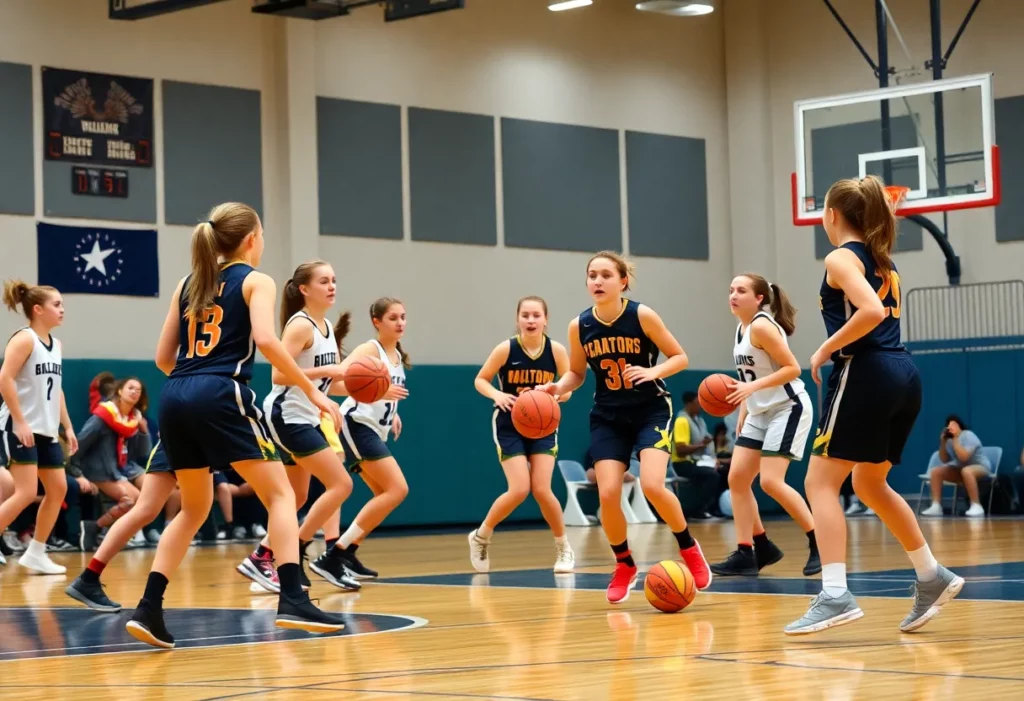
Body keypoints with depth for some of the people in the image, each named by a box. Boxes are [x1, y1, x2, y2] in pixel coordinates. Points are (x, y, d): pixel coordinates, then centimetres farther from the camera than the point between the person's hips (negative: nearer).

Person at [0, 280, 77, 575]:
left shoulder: (56, 344, 13)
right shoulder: (24, 339, -12)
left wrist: (68, 427, 16)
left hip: (46, 429, 9)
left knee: (58, 489, 8)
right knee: (26, 493, -15)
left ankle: (35, 553, 16)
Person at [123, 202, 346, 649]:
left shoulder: (188, 284, 22)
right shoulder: (255, 281, 7)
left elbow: (164, 357, 19)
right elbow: (266, 340, -11)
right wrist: (312, 391, -7)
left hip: (175, 398, 6)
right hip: (221, 396, -6)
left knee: (194, 509, 19)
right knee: (280, 494, 3)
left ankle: (148, 609, 8)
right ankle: (292, 600, -11)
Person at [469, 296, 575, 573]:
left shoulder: (557, 350, -10)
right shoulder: (506, 349, -14)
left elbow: (568, 390, -1)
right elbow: (480, 380, -3)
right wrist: (497, 395, -23)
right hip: (510, 426, -2)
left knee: (541, 489, -10)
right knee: (519, 490, -14)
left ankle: (564, 547, 13)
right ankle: (480, 537, 11)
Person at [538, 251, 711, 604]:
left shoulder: (642, 316, -15)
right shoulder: (579, 326, -6)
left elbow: (680, 357, -6)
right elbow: (576, 373, 10)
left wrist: (653, 372, -25)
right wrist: (557, 388, -11)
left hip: (651, 411, -3)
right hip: (608, 417, 3)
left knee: (652, 486, -22)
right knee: (608, 494, -11)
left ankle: (689, 549, 5)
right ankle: (624, 565, 15)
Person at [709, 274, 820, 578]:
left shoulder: (762, 326, -17)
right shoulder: (741, 329, 10)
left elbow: (792, 368, -21)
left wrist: (752, 387, -29)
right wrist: (742, 414, 16)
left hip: (788, 408, -9)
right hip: (760, 412, 9)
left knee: (770, 481, -17)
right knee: (737, 478, 1)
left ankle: (819, 544, -5)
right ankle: (747, 553, 7)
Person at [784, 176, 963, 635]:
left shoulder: (840, 258, -5)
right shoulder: (883, 261, 21)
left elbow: (871, 311, -21)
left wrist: (824, 350, -12)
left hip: (865, 374, -9)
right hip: (904, 377, 9)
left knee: (821, 483, -6)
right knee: (869, 484, 23)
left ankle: (835, 596, -17)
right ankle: (931, 577, 23)